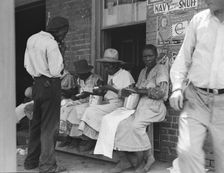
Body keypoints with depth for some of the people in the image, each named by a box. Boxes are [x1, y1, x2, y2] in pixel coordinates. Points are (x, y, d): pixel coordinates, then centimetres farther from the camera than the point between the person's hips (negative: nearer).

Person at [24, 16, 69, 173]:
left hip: (37, 84, 8)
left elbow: (27, 64, 16)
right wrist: (61, 61, -2)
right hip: (51, 85, -8)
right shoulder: (51, 44, -17)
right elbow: (56, 71, -20)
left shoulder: (32, 39, 10)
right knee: (50, 126, 0)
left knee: (36, 123, 17)